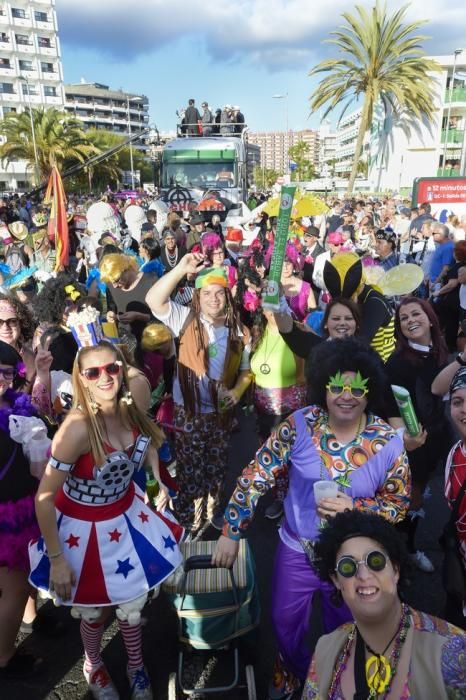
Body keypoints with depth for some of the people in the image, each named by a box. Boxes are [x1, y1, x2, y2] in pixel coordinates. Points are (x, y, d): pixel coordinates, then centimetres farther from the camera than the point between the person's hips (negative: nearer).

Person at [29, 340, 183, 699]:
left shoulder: (130, 409, -14)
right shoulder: (78, 427, -34)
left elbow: (148, 438, 10)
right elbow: (44, 499, -27)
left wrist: (159, 480, -1)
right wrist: (57, 560, -20)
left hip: (127, 514, 5)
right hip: (86, 527, -5)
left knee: (133, 601, 22)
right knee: (96, 609, 21)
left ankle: (136, 667, 52)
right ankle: (94, 666, 55)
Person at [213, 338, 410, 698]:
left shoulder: (389, 443, -18)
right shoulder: (299, 425, -19)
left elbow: (398, 505, -7)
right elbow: (256, 476, -14)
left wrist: (354, 508, -26)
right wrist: (231, 532, -12)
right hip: (296, 549, 1)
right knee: (286, 624, 23)